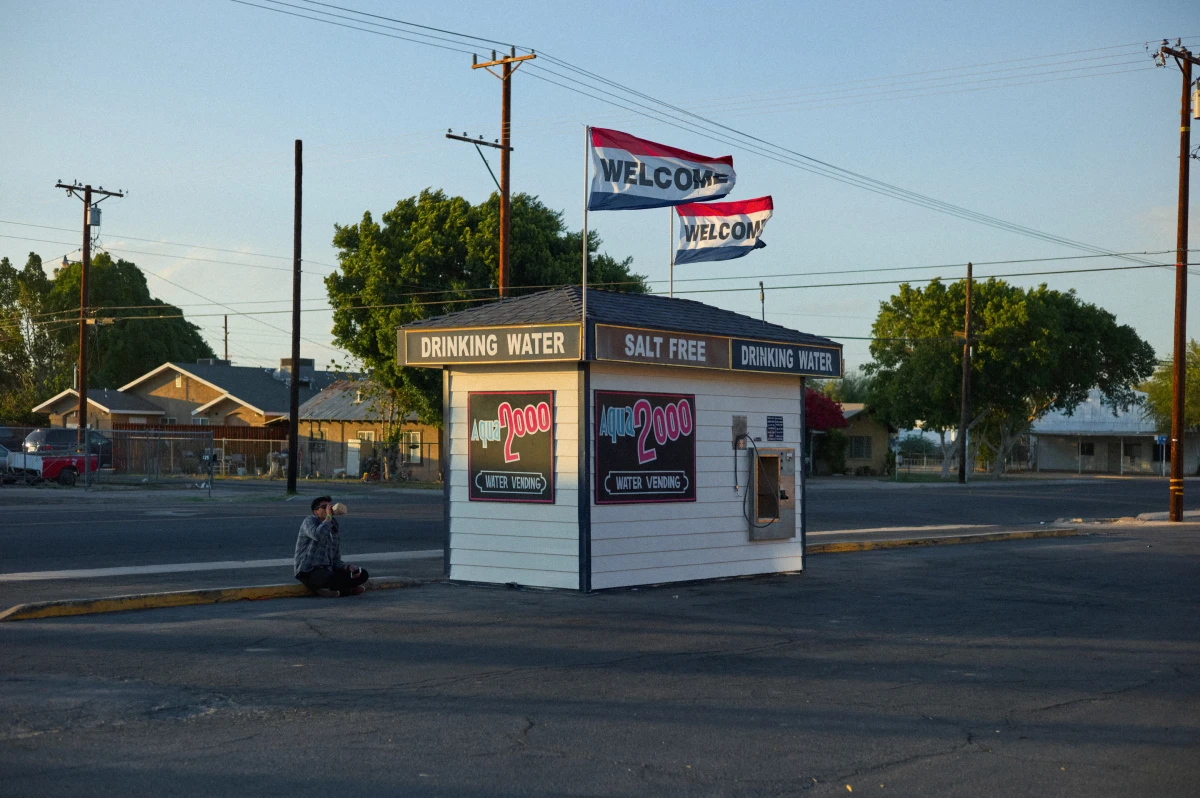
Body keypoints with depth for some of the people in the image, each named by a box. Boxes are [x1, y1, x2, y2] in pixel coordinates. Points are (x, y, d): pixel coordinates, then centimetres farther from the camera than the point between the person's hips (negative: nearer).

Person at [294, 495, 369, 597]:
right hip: (309, 572, -8)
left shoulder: (335, 532, 17)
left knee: (362, 574, -6)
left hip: (327, 570, 8)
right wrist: (328, 517, -17)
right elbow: (318, 535, -27)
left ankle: (327, 589, -10)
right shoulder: (309, 521, -2)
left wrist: (349, 567, -3)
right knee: (330, 578, -40)